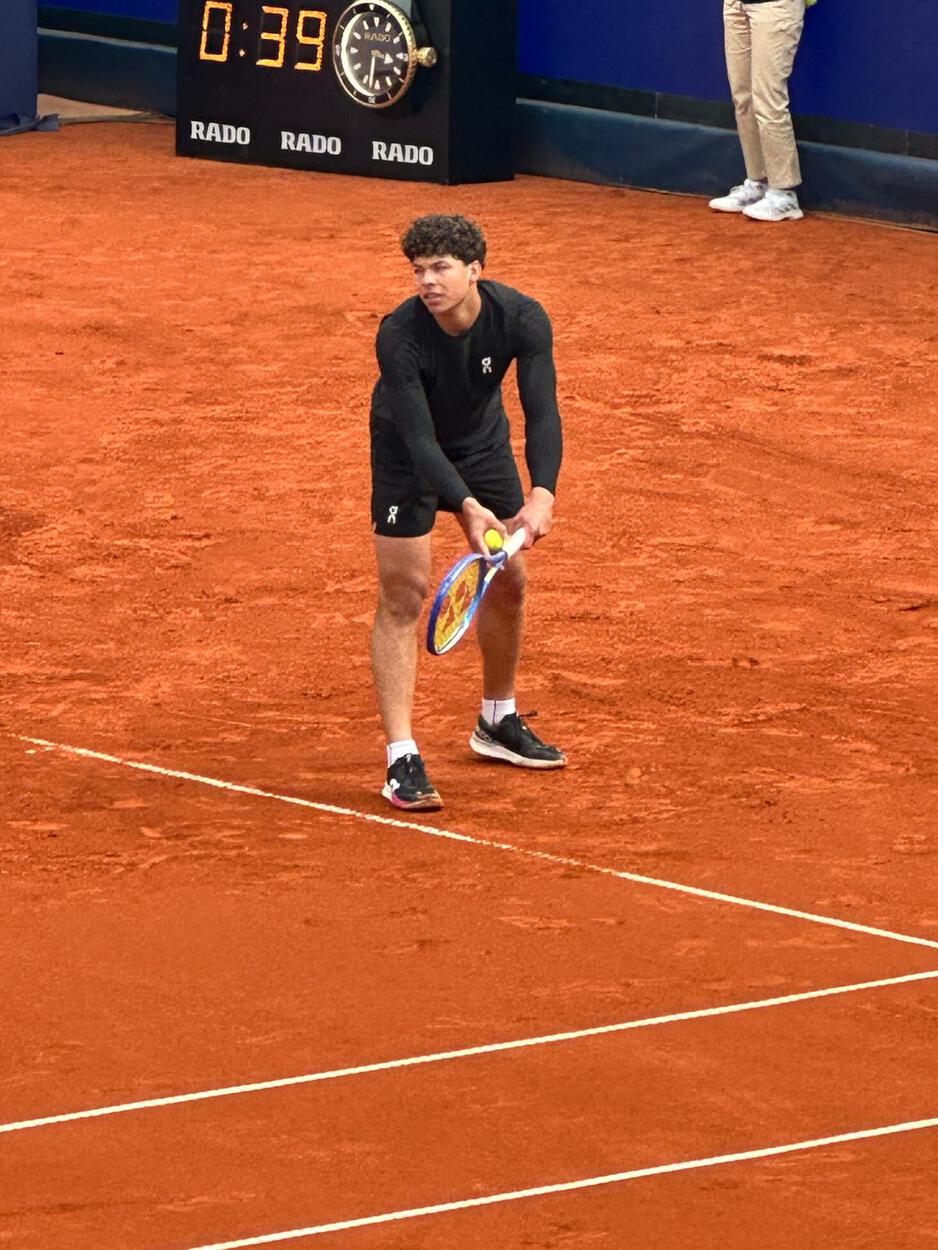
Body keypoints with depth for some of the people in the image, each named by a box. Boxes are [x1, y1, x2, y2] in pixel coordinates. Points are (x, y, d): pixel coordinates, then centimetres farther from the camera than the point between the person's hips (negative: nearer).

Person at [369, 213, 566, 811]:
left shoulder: (523, 319, -28)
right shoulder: (399, 335, -35)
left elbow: (542, 414, -33)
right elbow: (419, 438, -37)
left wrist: (542, 494, -48)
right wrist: (466, 507, -51)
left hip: (483, 442, 4)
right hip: (408, 453, -4)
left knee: (508, 580, 9)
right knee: (403, 593, -11)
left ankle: (498, 722, 32)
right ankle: (402, 759, -12)